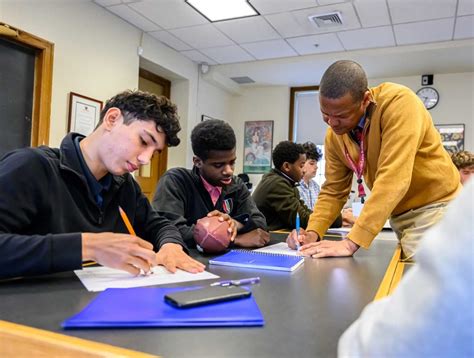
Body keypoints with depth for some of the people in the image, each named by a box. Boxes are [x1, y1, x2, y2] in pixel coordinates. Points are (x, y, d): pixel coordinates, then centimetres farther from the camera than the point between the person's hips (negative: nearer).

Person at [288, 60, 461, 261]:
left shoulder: (398, 102, -25)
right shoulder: (333, 136, -6)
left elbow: (393, 178, -33)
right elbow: (333, 191, 4)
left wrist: (352, 242, -34)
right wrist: (313, 233, -13)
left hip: (436, 206, -5)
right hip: (399, 215, 6)